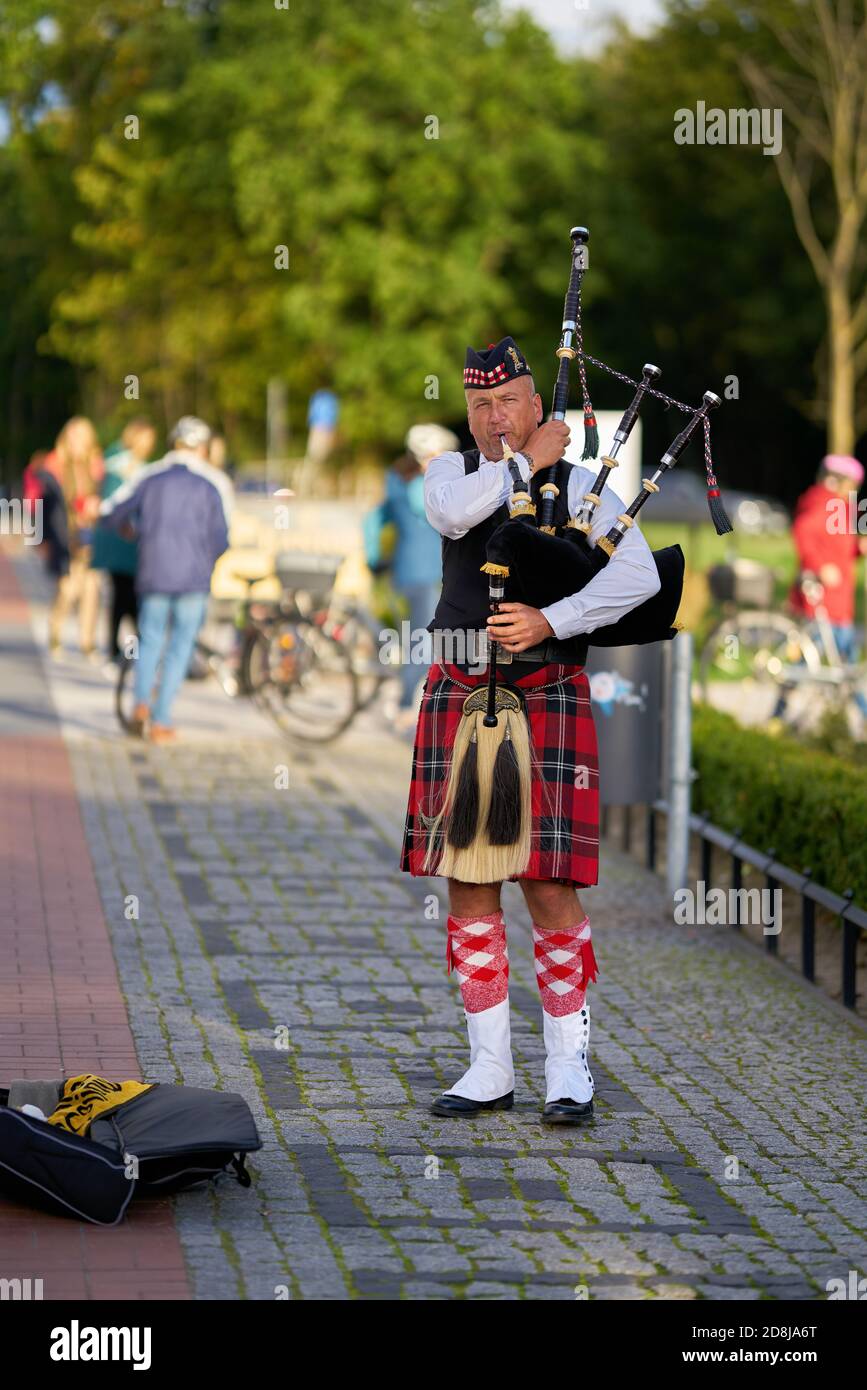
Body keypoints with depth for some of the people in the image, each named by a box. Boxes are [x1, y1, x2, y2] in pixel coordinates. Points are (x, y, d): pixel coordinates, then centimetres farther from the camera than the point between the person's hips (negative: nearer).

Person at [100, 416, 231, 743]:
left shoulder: (149, 477, 8)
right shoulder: (214, 483, 2)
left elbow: (111, 513, 6)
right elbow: (220, 538, -1)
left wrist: (129, 528, 28)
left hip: (153, 573, 2)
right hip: (194, 576, -2)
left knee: (150, 640, 16)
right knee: (180, 648, 5)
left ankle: (142, 702, -5)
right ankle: (161, 722, 1)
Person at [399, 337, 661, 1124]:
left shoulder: (579, 484, 3)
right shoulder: (451, 473, 11)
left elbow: (639, 575, -12)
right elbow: (455, 512, -15)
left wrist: (550, 621, -20)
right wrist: (528, 461, -7)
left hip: (548, 697, -3)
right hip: (459, 696, 3)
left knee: (550, 882, -6)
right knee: (466, 881, 4)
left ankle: (569, 1068, 4)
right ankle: (490, 1068, 12)